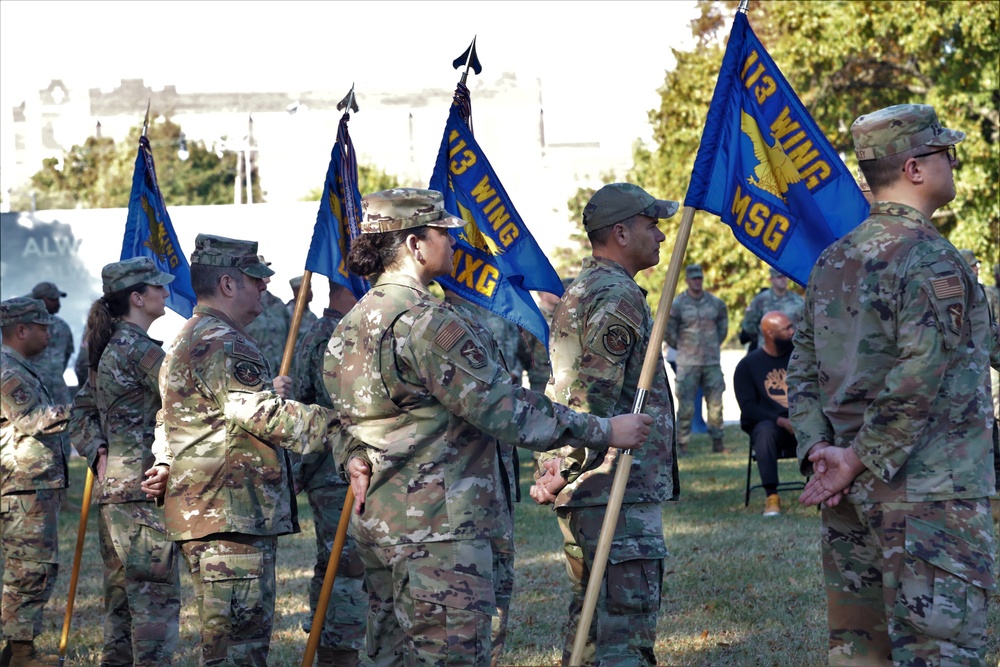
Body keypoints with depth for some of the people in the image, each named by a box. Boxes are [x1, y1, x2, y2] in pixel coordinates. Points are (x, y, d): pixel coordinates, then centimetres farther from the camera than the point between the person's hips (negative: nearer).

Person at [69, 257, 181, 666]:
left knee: (121, 599, 13)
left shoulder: (106, 349, 17)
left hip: (111, 488, 9)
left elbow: (82, 414, 20)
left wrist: (98, 453, 6)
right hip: (144, 487, -9)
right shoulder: (139, 349, -12)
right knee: (156, 595, -9)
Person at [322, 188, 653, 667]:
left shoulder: (352, 324, 14)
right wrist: (603, 431, -11)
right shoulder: (423, 320, -18)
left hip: (378, 519, 10)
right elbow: (503, 408, -18)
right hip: (439, 527, -10)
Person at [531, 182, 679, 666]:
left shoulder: (577, 293, 20)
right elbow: (593, 399, -20)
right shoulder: (618, 297, -13)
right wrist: (562, 473, -18)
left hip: (581, 494, 10)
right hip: (620, 493, -10)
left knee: (590, 621, 14)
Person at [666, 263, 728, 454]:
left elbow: (723, 326, 21)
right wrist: (682, 348, 8)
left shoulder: (716, 303, 7)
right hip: (688, 364, -3)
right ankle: (682, 443, 1)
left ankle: (717, 441, 10)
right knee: (686, 405, -5)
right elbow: (669, 332, 3)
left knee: (716, 402, 2)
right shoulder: (677, 304, -4)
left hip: (712, 361, 3)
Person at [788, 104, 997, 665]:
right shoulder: (932, 261, -13)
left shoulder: (833, 261, 13)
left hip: (851, 493, 8)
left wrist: (818, 451, 5)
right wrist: (860, 462, -13)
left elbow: (803, 369, 13)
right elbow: (918, 380, -21)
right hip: (930, 493, -8)